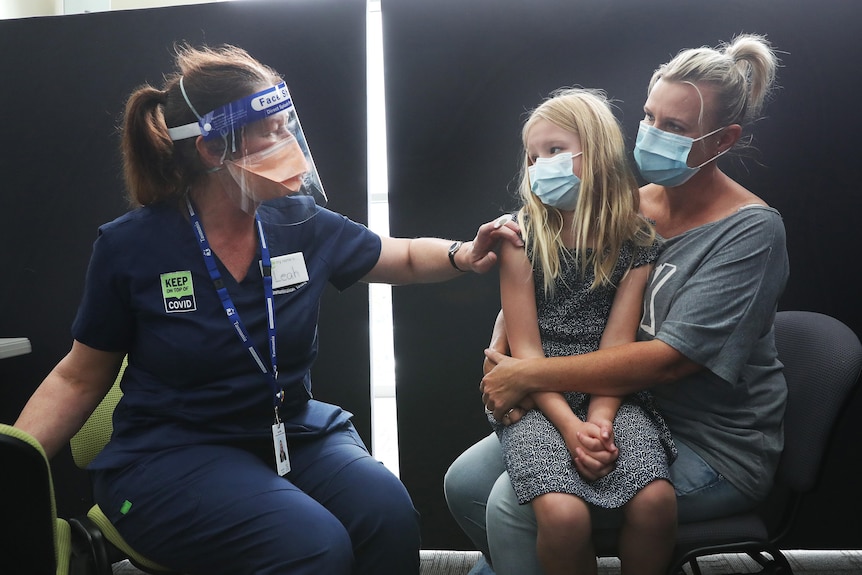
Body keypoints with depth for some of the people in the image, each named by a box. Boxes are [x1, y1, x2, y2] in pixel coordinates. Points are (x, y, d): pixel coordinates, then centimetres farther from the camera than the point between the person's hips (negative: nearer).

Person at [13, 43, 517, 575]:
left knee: (389, 513, -27)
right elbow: (79, 379, 1)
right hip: (171, 451, -3)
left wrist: (465, 255, -8)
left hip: (296, 431, 3)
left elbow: (408, 257, 13)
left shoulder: (302, 223, -2)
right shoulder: (129, 247, -10)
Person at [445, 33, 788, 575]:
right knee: (465, 483, -4)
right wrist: (500, 352, -14)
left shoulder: (750, 231, -15)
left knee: (517, 503, -21)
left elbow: (669, 360, -24)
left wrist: (527, 375, -22)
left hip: (712, 444, -5)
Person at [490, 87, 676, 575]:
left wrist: (600, 418, -17)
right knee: (563, 512, -28)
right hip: (538, 396, -1)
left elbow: (618, 343, -2)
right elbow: (525, 347, -5)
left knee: (656, 499, -25)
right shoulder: (523, 234, 0)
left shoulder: (638, 240, 4)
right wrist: (569, 423, -15)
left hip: (608, 392, 2)